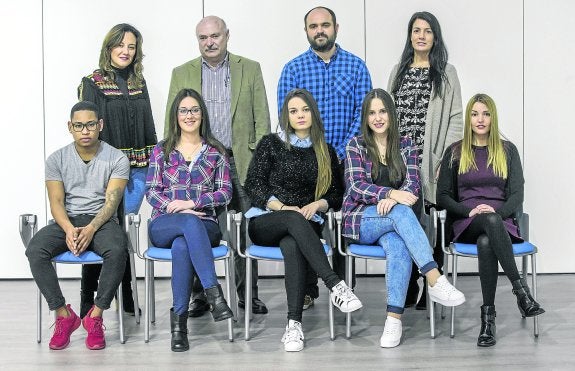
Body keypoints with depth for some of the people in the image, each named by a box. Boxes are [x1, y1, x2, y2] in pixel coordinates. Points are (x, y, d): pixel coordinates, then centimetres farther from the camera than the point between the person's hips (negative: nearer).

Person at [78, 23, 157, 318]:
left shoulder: (139, 83, 13)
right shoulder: (93, 83, -2)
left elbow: (148, 126, 17)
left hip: (138, 168, 5)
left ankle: (126, 297, 18)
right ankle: (88, 299, 4)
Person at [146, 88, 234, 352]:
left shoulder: (215, 152, 14)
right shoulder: (161, 151, 14)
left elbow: (225, 192, 4)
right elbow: (151, 191, 6)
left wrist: (191, 203, -11)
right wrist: (176, 209, -13)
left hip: (204, 225, 0)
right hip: (164, 225, 0)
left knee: (182, 245, -38)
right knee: (190, 223, -39)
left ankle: (179, 320, -34)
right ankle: (213, 292, -45)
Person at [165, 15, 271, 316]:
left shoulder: (250, 69, 8)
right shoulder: (182, 74, 10)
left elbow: (261, 118, 6)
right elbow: (172, 122, 10)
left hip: (240, 161, 0)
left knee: (247, 231, 1)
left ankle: (248, 294, 12)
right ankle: (199, 296, 13)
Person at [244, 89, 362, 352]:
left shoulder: (326, 152, 18)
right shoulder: (271, 144, 11)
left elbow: (336, 193, 15)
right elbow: (254, 185, 2)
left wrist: (317, 204, -7)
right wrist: (283, 208, -12)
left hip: (304, 226, 1)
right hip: (265, 222, -1)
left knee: (292, 245, -38)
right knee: (294, 220, -39)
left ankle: (294, 324, -45)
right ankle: (335, 286, -49)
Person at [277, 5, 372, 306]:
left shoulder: (356, 66, 4)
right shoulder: (293, 69, 3)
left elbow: (363, 113, -2)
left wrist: (341, 152, -11)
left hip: (346, 160, 0)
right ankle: (306, 290, 13)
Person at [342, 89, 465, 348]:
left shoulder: (405, 145, 10)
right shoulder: (356, 145, 4)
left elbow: (413, 185, 1)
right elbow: (356, 186, -8)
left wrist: (391, 199, -23)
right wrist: (391, 193, -26)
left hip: (393, 219, 2)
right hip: (361, 220, -2)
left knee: (399, 247, -35)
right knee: (401, 211, -35)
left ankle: (394, 319, -38)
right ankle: (436, 281, -43)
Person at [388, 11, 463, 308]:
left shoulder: (446, 73, 5)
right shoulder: (398, 71, 16)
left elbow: (455, 119, -1)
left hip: (431, 162, -3)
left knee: (432, 227, -1)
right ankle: (408, 289, 14)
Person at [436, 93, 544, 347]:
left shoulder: (507, 150, 14)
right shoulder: (455, 152, 13)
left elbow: (517, 195, 6)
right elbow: (443, 196, 7)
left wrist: (498, 210, -16)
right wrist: (470, 210, -11)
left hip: (501, 221, 1)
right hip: (467, 225, -1)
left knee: (486, 243, -39)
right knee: (491, 221, -40)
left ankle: (488, 314, -37)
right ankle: (520, 289, -44)